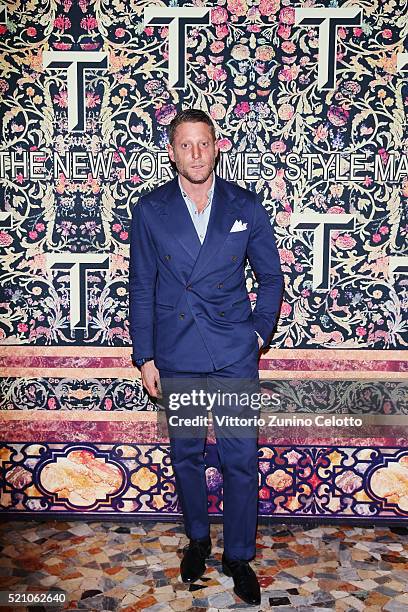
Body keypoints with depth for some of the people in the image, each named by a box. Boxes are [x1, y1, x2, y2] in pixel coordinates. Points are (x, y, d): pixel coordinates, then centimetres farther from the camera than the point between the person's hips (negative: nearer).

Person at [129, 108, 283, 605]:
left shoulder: (246, 207, 1)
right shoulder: (149, 210, 0)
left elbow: (270, 276, 9)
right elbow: (140, 288, 2)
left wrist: (259, 332, 0)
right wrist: (144, 357, 0)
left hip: (235, 356, 0)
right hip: (176, 357, 1)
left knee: (241, 459, 4)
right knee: (186, 454, 15)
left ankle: (239, 556, 26)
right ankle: (197, 539, 38)